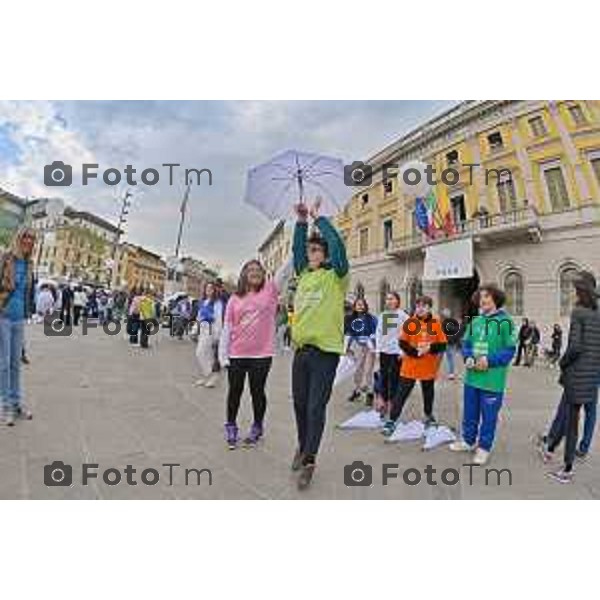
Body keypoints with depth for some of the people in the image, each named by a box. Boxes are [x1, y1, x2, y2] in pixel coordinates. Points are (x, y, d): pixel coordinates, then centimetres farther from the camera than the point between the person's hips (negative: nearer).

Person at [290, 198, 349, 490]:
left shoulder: (335, 276, -3)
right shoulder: (304, 274, 13)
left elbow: (337, 244, -14)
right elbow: (296, 248, 18)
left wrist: (318, 217, -5)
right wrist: (301, 221, 7)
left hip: (325, 351, -6)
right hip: (301, 349, 6)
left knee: (316, 408, 0)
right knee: (299, 403, 17)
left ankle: (309, 461, 17)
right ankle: (302, 447, 39)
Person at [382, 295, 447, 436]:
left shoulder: (436, 323, -2)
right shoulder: (410, 322, -5)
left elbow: (442, 345, 0)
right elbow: (402, 343, -6)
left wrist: (430, 348, -18)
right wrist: (416, 352, -19)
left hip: (429, 366, 2)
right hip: (410, 365, -2)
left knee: (428, 392, 19)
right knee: (401, 393, -1)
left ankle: (429, 415, 44)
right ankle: (392, 421, 3)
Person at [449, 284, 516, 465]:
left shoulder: (505, 322, -8)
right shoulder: (474, 321, 9)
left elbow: (509, 350, -10)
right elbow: (466, 344, 13)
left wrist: (489, 361, -21)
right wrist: (468, 358, -7)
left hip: (492, 379, -5)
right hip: (471, 377, 6)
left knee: (488, 416, 9)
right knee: (469, 413, 18)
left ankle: (484, 447, 27)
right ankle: (469, 441, 36)